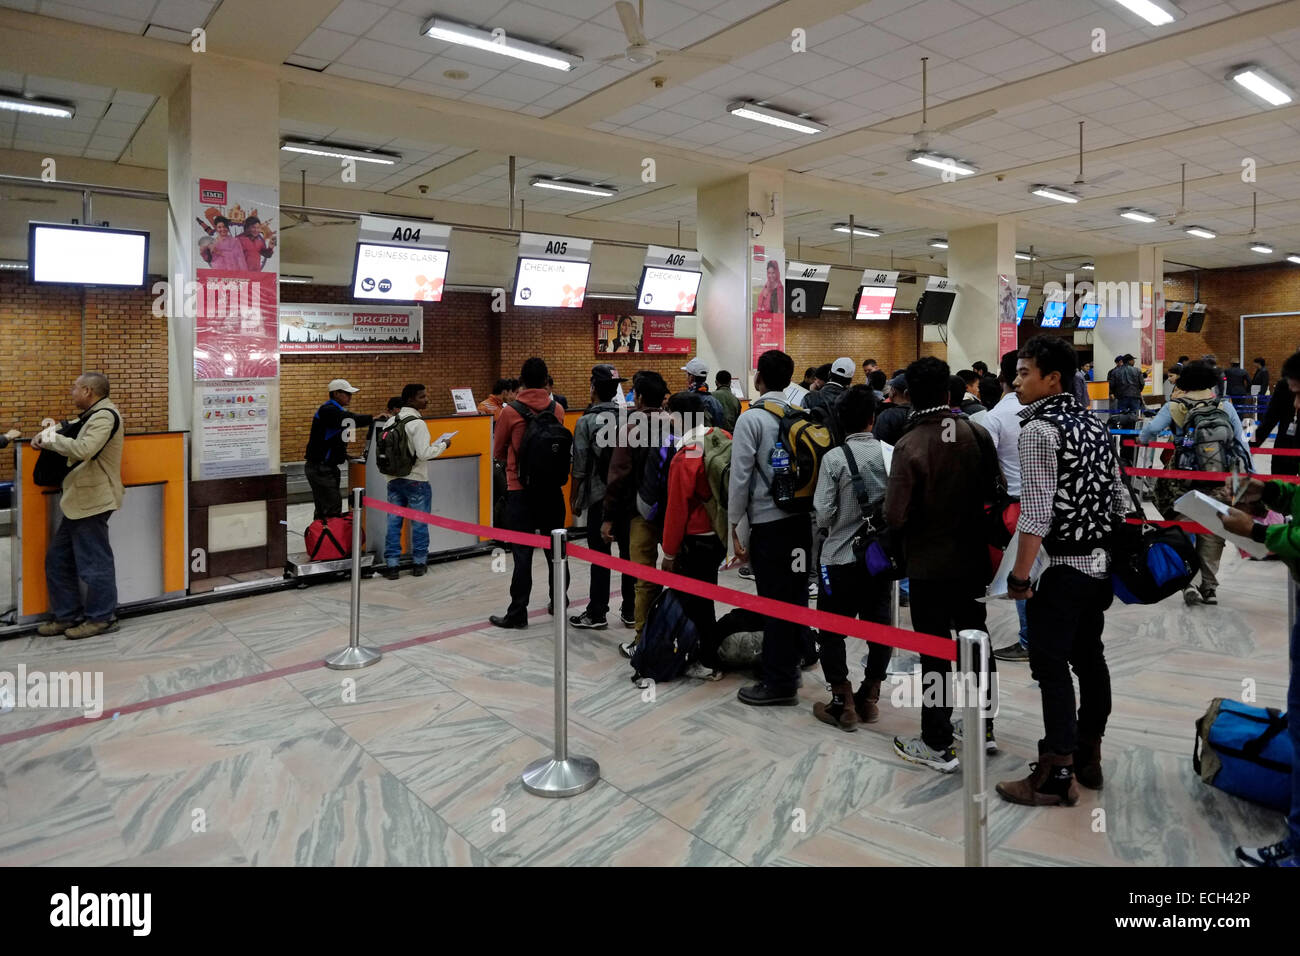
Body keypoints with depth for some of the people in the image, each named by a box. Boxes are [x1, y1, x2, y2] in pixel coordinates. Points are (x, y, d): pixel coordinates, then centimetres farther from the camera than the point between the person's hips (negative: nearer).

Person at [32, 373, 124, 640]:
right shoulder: (94, 416, 19)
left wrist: (50, 438, -15)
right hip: (80, 502, 11)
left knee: (94, 562, -2)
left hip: (92, 502, -11)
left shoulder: (105, 416, -15)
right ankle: (67, 615, 23)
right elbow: (77, 449, 21)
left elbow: (83, 450, -28)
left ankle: (101, 618, 9)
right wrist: (50, 434, 6)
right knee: (58, 559, 15)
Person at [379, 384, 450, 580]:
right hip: (416, 481, -6)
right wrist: (443, 445, -7)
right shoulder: (417, 423, -16)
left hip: (394, 480, 6)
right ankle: (419, 563, 16)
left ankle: (391, 565, 9)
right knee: (419, 523, 8)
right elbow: (424, 453, -21)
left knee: (394, 523, 7)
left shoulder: (392, 421, 5)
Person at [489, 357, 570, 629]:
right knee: (554, 548, 15)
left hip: (521, 491, -3)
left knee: (522, 553, 0)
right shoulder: (558, 409, -1)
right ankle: (559, 602, 27)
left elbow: (498, 452, 4)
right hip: (552, 488, 3)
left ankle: (517, 613, 4)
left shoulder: (510, 412, -7)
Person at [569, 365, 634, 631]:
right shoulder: (630, 417, 0)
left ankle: (597, 614, 11)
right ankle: (630, 611, 19)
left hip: (600, 498, -3)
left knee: (600, 556, 3)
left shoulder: (586, 422, -9)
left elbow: (580, 468, -8)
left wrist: (573, 499, 3)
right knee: (628, 552, 10)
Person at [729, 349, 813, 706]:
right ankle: (790, 665, 31)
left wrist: (733, 526, -6)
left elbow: (740, 476, -12)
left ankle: (777, 682, 9)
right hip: (802, 516, 6)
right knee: (796, 593, 15)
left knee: (773, 599, 1)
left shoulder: (751, 418, -10)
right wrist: (805, 504, 16)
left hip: (768, 520, -6)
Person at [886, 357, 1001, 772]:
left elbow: (895, 516, -22)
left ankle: (938, 745, 14)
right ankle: (982, 726, 35)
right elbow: (994, 490, 6)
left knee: (934, 651, 4)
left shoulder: (910, 445, -21)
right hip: (973, 558, 6)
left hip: (929, 565, -5)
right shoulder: (977, 433, -4)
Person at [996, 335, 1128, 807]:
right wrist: (1103, 546, 21)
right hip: (1099, 564, 9)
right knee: (1089, 660, 16)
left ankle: (1057, 776, 5)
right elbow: (1120, 500, 14)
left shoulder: (1038, 429, -15)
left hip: (1060, 568, -9)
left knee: (1052, 668, -2)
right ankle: (1089, 758, 28)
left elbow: (1036, 511, -20)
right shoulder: (1095, 424, 10)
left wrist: (1020, 575, -16)